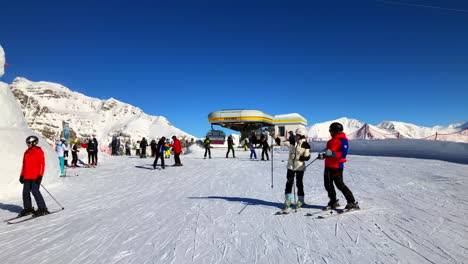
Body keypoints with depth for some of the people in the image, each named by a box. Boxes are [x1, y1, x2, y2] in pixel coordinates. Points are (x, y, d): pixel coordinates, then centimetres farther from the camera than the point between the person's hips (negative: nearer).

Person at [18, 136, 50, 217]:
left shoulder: (39, 151, -5)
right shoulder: (26, 152, 16)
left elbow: (42, 164, -9)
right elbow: (24, 164, 22)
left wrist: (40, 176, -15)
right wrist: (21, 175, 17)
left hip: (35, 176, -7)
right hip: (27, 177, 7)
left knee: (35, 191, -11)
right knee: (25, 192, 5)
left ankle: (42, 208, -3)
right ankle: (28, 208, 18)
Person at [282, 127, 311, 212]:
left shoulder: (306, 145, -6)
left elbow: (307, 157, -6)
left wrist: (299, 158, -17)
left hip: (300, 167, -3)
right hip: (291, 166, 4)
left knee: (299, 183, 5)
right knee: (289, 182, 4)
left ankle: (300, 200, 20)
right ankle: (288, 200, 15)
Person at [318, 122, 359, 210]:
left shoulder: (342, 140, -11)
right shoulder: (332, 140, 16)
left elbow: (343, 154, -21)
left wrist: (331, 153, -30)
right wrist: (323, 155, 4)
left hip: (337, 166, -9)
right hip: (328, 165, 9)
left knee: (340, 184, -8)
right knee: (328, 184, 12)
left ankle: (352, 203, 4)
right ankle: (333, 202, 27)